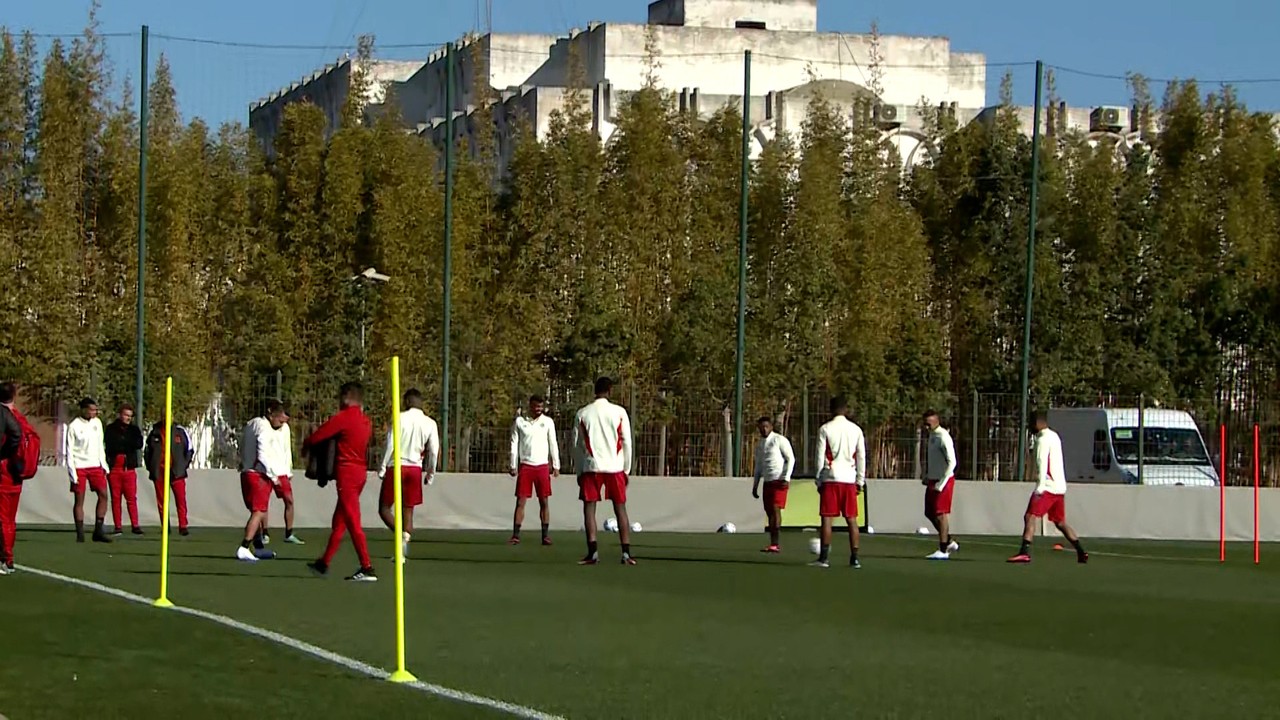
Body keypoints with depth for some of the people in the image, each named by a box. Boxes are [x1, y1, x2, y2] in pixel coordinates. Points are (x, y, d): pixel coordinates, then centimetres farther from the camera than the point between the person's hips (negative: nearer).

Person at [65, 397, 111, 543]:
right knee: (79, 499, -2)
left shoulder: (97, 423, 9)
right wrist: (72, 472, -13)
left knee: (103, 494, -3)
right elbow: (69, 450, -7)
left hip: (95, 465, 5)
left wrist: (104, 464, 10)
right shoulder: (73, 426, -8)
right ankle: (80, 534, 1)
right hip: (79, 467, -5)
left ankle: (98, 531, 1)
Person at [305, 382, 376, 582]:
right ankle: (324, 563, 27)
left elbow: (315, 437, -10)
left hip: (347, 473, -9)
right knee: (339, 521, 17)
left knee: (353, 523, -8)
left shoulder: (343, 418, -12)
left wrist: (305, 446, 13)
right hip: (361, 472, 9)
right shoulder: (366, 421, 11)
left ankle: (367, 569, -12)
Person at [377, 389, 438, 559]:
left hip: (396, 467, -3)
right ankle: (406, 537, 0)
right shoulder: (430, 424, 3)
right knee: (408, 510, 11)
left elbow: (390, 444, -11)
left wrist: (382, 467, -6)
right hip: (415, 468, 3)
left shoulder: (400, 418, -6)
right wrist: (431, 472, 14)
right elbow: (434, 451, 2)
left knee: (384, 507, 3)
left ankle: (401, 535, -19)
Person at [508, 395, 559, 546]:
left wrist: (556, 466, 2)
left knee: (544, 502, 1)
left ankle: (545, 535, 6)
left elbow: (553, 444, 7)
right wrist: (513, 465, 0)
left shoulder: (548, 421, 5)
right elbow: (514, 444, 5)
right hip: (525, 465, -1)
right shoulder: (519, 421, 3)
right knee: (520, 501, -4)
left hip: (542, 466, 1)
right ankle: (515, 535, -3)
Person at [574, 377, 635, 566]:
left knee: (589, 508, 3)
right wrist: (626, 470, 9)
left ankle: (593, 552, -8)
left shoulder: (583, 414, 1)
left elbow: (577, 445, 4)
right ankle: (626, 553, 1)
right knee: (620, 508, 7)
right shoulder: (619, 412, -1)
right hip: (615, 467, 0)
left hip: (591, 467, 0)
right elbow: (627, 443, 0)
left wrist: (580, 471, 12)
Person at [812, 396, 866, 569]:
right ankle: (854, 558, 3)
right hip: (849, 479, 3)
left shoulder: (825, 429, -2)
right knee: (851, 519, 5)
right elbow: (861, 458, 8)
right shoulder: (856, 430, 7)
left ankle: (824, 557, -7)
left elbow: (820, 457, -2)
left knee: (827, 517, -2)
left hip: (830, 478, -3)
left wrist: (819, 481, 4)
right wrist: (860, 481, 13)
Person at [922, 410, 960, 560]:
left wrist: (941, 484, -21)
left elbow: (952, 462, -20)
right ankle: (950, 542, 22)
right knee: (930, 513, 12)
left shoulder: (943, 437, -16)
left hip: (944, 480, -9)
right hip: (933, 480, 9)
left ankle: (943, 550, -3)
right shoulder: (932, 435, 12)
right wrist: (926, 477, 13)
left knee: (941, 514, -7)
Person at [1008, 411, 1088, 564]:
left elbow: (1042, 463, -21)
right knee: (1060, 522, 16)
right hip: (1060, 487, 9)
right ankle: (1081, 553, 15)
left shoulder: (1043, 439, -10)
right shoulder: (1054, 436, 18)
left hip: (1048, 487, -9)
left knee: (1030, 516, -14)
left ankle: (1025, 552, -26)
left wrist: (1040, 486, -27)